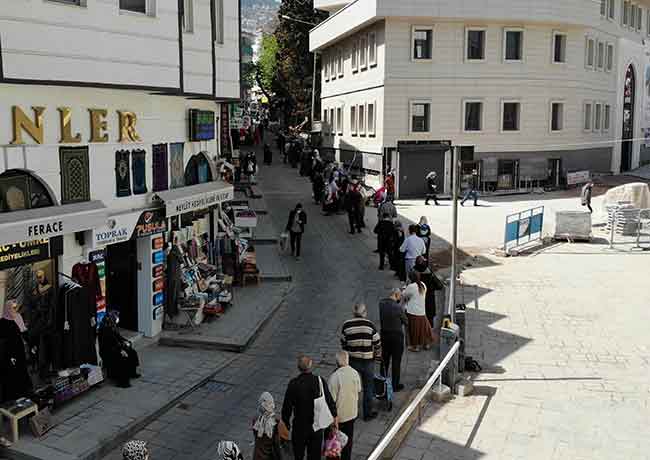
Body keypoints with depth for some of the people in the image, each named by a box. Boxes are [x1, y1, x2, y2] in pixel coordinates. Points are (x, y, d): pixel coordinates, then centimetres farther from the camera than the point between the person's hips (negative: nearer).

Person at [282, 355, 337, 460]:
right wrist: (335, 416, 10)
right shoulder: (320, 381, -13)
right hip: (317, 426, 2)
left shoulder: (293, 384, -18)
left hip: (299, 427, -2)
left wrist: (286, 422, 5)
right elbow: (330, 401, -5)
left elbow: (287, 406, -11)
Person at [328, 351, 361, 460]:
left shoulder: (334, 377, -27)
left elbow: (332, 398, -20)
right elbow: (358, 390, 5)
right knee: (348, 438, 20)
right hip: (352, 412, 5)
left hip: (338, 414, -5)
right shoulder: (355, 373, -11)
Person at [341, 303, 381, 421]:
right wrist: (378, 356, 14)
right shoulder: (370, 325, -11)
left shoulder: (346, 325, -7)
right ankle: (367, 414, 23)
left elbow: (343, 343, 4)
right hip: (368, 361, -1)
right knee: (368, 388, 13)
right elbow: (377, 343, -4)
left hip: (352, 360, 1)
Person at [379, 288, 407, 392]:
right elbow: (406, 322, -11)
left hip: (384, 334, 5)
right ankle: (395, 385, 19)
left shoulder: (381, 303, -7)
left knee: (385, 360, 19)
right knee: (396, 361, 9)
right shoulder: (398, 307, -22)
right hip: (397, 336, -5)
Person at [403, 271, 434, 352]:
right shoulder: (423, 285, 1)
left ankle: (415, 346, 17)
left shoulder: (411, 287, -19)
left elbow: (404, 296, -7)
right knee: (423, 327, 19)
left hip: (413, 312, -6)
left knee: (414, 329, 7)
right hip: (422, 311, 6)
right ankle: (426, 344, 31)